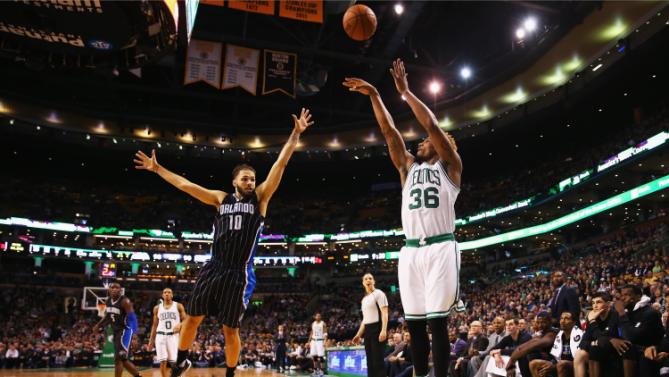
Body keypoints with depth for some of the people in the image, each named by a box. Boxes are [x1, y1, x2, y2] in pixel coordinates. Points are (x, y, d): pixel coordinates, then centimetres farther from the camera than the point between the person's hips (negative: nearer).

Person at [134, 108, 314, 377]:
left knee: (230, 329, 4)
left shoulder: (260, 198, 2)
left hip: (239, 273, -3)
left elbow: (280, 164, -5)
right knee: (192, 318, 9)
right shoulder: (220, 199, 9)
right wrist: (157, 169, 11)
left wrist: (296, 134, -11)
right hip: (213, 268, 3)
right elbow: (185, 184, 11)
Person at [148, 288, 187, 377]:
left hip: (173, 335, -2)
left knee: (174, 362, -7)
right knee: (162, 362, -4)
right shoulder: (157, 308, 11)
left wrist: (180, 325, -21)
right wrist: (151, 340, 11)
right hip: (160, 336, 2)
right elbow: (155, 325, 15)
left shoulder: (178, 306, 4)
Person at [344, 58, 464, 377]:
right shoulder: (408, 167, 22)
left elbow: (432, 124, -3)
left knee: (437, 323, -6)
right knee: (414, 323, 6)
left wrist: (405, 91, 1)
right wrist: (374, 95, 11)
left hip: (440, 249, -5)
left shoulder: (450, 166, 9)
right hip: (410, 251, 5)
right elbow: (389, 132, 15)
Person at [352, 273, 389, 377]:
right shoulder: (364, 299, 21)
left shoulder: (379, 294, -4)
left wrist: (384, 330, -24)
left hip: (377, 328, -8)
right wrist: (358, 334, 19)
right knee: (370, 360, 8)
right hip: (367, 330, 8)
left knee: (378, 360, -10)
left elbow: (384, 313, -13)